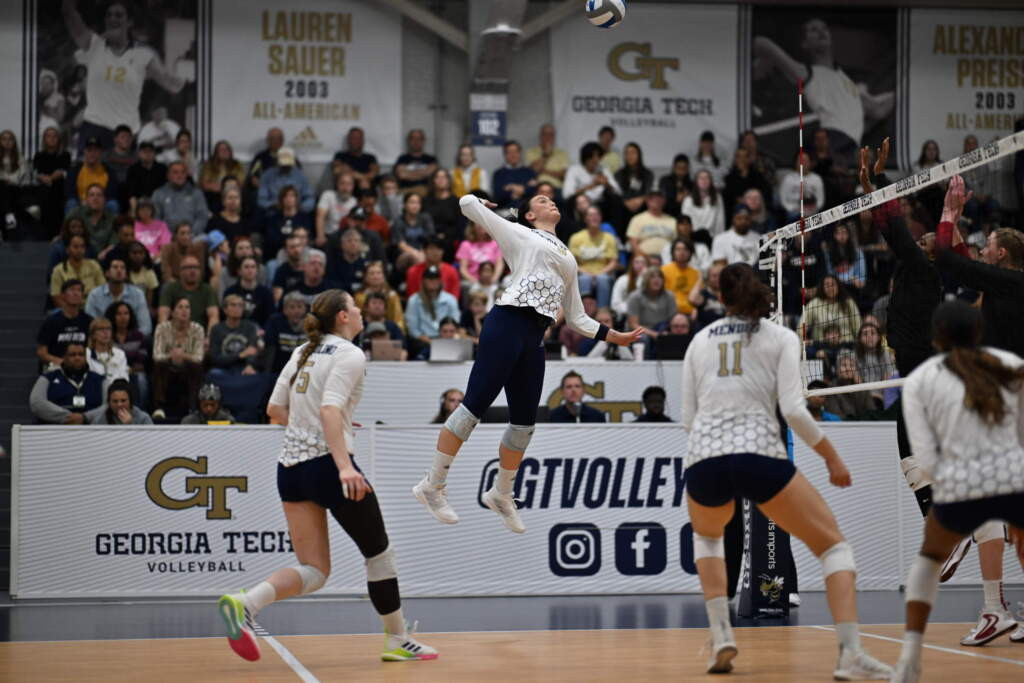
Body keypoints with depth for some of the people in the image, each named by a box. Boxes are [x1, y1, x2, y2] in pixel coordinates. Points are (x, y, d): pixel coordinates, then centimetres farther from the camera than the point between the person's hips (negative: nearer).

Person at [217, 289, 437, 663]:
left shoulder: (304, 352, 14)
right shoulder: (349, 354, -8)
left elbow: (274, 410, 15)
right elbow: (329, 408, -22)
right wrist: (344, 466, -30)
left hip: (290, 467, 7)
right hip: (327, 464, -7)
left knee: (313, 571, 5)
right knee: (379, 552, 11)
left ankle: (243, 604, -19)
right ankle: (398, 641, 19)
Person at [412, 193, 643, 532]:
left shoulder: (568, 259, 28)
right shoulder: (519, 234, 11)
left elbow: (576, 318, 27)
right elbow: (468, 203, 8)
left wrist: (614, 336, 21)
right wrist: (484, 204, 29)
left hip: (534, 338, 7)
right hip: (507, 324, -7)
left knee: (524, 422, 7)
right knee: (475, 405, -10)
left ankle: (501, 494, 24)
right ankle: (432, 486, -6)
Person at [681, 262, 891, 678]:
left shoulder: (700, 341, 19)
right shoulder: (781, 337, 10)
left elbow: (688, 419, 17)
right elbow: (793, 410, -3)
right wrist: (831, 456, 9)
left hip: (703, 459, 3)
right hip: (760, 454, -3)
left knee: (706, 535, 36)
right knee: (833, 546, 10)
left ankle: (721, 639, 18)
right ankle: (850, 654, -11)